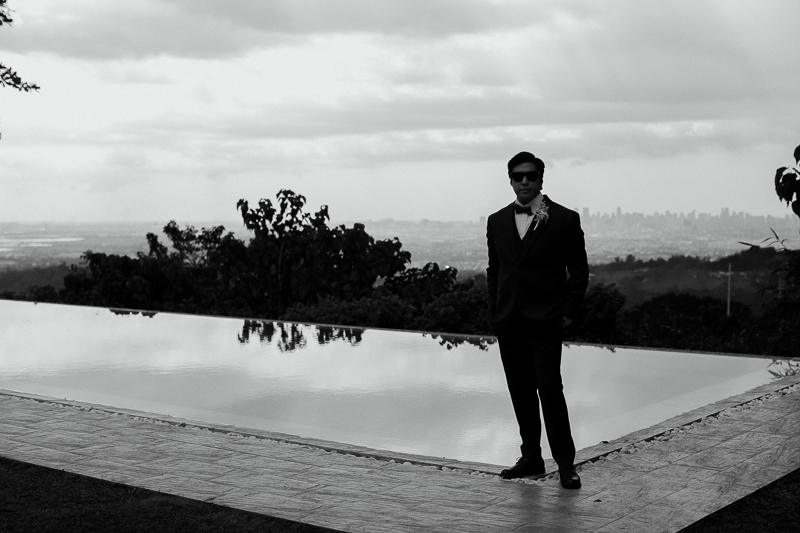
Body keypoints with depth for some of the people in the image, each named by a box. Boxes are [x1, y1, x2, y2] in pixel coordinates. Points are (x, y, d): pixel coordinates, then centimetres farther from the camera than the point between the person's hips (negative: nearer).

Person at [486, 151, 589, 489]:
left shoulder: (564, 219, -2)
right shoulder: (497, 222, 11)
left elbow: (579, 270, 1)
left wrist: (568, 312, -6)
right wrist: (494, 313, 8)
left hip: (544, 322, -4)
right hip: (508, 322, 5)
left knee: (550, 390, -8)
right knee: (521, 393, 8)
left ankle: (565, 463, 2)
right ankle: (531, 459, 18)